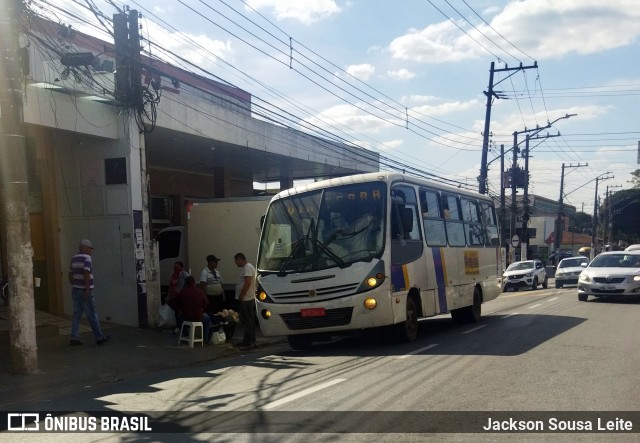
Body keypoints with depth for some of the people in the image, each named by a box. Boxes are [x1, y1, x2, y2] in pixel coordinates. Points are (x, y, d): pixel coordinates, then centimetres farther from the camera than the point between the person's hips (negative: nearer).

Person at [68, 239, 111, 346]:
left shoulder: (74, 259, 12)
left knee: (77, 315, 9)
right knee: (92, 315, 0)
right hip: (85, 292, -8)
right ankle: (99, 337, 8)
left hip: (75, 290, 8)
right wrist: (87, 289, -21)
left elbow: (70, 275, 16)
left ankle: (74, 338, 6)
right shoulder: (87, 258, -13)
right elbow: (86, 274, -23)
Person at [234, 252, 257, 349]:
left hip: (246, 300, -11)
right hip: (249, 299, 11)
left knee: (247, 321, -7)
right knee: (249, 321, 13)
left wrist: (241, 296, -20)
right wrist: (241, 297, 19)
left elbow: (247, 282, -24)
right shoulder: (246, 267, 18)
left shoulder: (247, 267, -15)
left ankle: (248, 342, -5)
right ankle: (251, 341, 19)